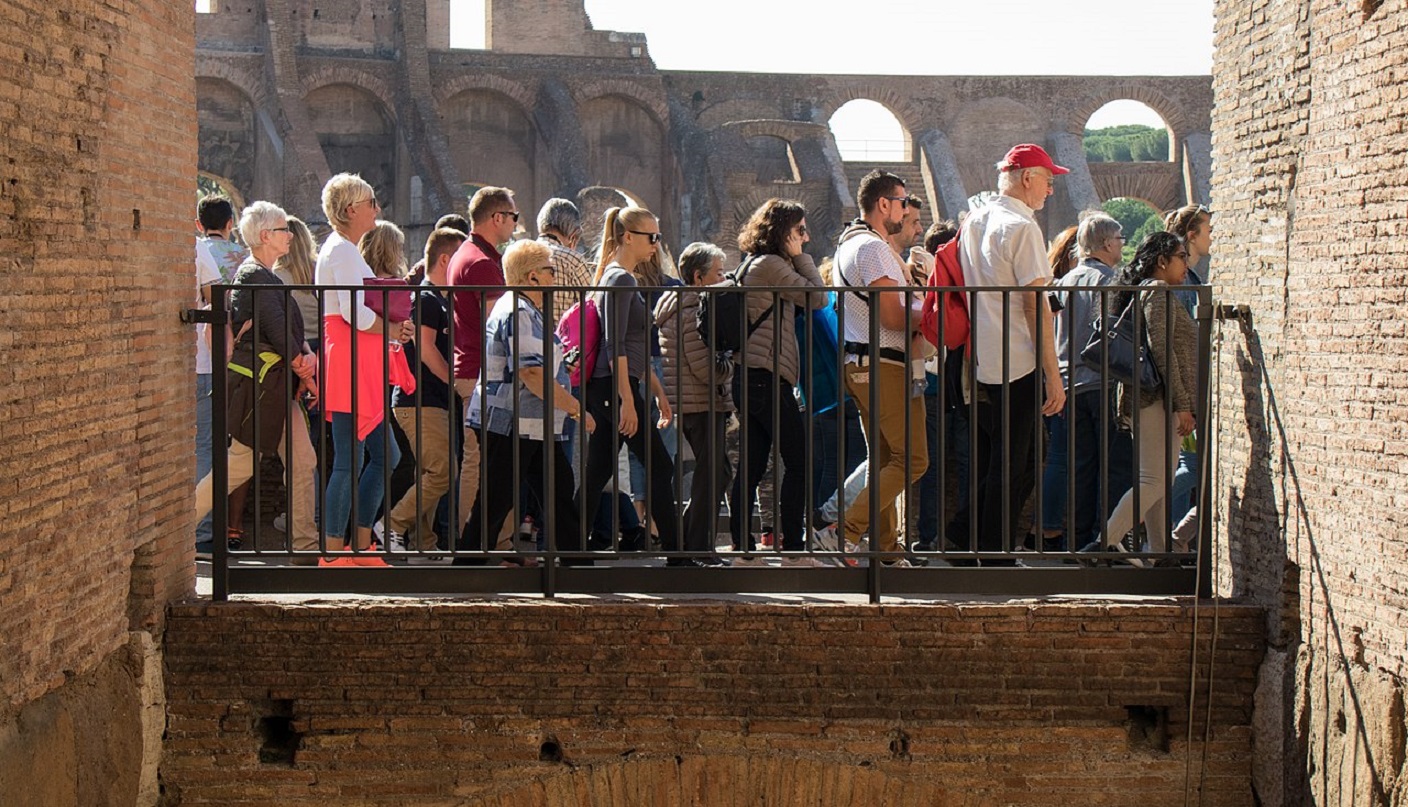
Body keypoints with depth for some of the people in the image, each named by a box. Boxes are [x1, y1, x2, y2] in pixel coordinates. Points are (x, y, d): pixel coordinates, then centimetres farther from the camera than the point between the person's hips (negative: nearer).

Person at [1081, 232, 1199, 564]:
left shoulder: (1142, 292, 20)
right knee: (1154, 479, -12)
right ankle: (1107, 543, -16)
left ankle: (1160, 552, 13)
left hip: (1140, 397, 11)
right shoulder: (1158, 292, -10)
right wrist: (1182, 404, -19)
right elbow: (1161, 350, -19)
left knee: (1159, 479, 11)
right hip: (1158, 399, -11)